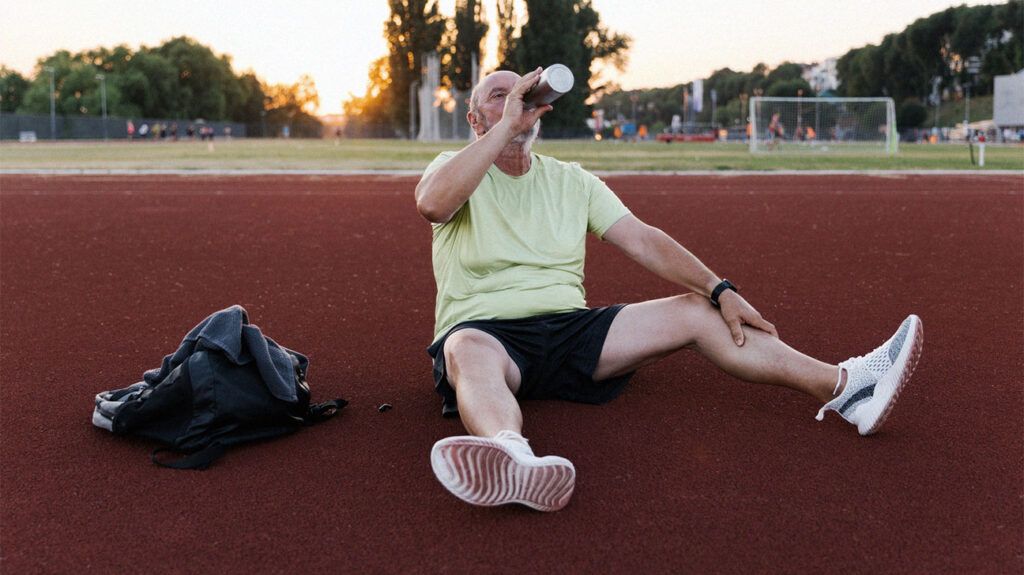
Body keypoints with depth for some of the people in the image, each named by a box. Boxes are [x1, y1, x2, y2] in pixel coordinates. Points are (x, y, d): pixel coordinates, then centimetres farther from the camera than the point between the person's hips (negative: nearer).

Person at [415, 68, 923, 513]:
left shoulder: (571, 180, 15)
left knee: (696, 312, -9)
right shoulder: (457, 168, 3)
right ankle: (514, 462, -74)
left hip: (569, 329, 5)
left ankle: (842, 387, -14)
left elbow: (642, 240, 6)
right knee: (468, 351, -42)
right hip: (485, 330, -4)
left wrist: (720, 290, -7)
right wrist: (506, 125, -20)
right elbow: (432, 203, -23)